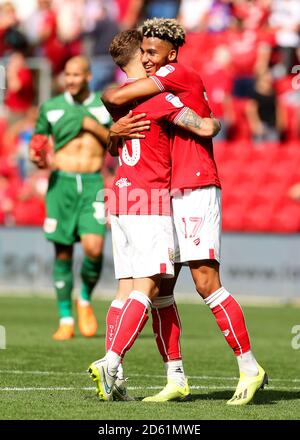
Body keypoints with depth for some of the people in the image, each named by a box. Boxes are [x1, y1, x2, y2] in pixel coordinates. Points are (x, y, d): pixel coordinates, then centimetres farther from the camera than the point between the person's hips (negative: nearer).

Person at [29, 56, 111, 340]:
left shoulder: (105, 106, 7)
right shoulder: (51, 108, 8)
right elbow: (39, 140, 18)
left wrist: (93, 126, -10)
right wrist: (36, 157, -4)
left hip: (93, 183, -1)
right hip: (61, 181, 1)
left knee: (93, 247, -17)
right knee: (63, 252, -2)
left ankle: (85, 300, 11)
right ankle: (65, 320, 8)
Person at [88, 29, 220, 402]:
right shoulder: (156, 95, -9)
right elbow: (204, 127, -15)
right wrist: (215, 121, 7)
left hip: (121, 197, 8)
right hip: (149, 199, -8)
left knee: (127, 288, 6)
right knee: (147, 287, -9)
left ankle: (111, 374, -1)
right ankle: (110, 361, -21)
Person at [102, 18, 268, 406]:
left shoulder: (181, 76, -7)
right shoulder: (155, 94, 19)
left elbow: (115, 97, -11)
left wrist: (110, 93, 11)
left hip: (196, 193, -9)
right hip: (168, 198, 9)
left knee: (206, 283, -13)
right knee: (160, 288, 4)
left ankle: (250, 369, -7)